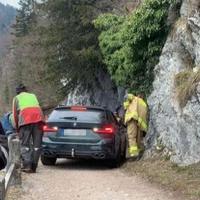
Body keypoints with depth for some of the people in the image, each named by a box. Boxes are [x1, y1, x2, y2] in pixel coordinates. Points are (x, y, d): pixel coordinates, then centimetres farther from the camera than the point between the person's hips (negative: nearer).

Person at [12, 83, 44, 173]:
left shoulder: (17, 98, 23)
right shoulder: (33, 96, 32)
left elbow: (15, 114, 17)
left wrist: (17, 128, 27)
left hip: (26, 119, -2)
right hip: (39, 118, 3)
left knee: (25, 144, 0)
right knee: (37, 144, 5)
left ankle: (27, 165, -13)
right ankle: (33, 167, 2)